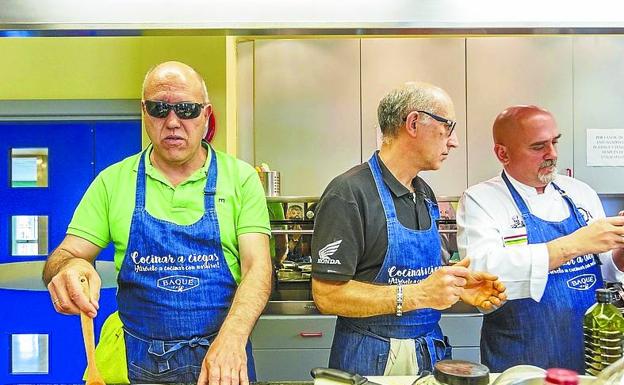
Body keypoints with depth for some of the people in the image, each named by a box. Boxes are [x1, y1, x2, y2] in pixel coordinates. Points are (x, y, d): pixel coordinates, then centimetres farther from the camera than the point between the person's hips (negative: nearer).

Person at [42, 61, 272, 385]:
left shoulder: (241, 177, -5)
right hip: (135, 358, 2)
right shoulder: (113, 180, 0)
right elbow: (61, 258, 0)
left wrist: (232, 336, -28)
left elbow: (257, 266, -11)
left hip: (222, 358, -1)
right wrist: (68, 268, -24)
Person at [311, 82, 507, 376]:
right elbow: (327, 294, -23)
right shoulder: (349, 193, -19)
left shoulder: (425, 194, 8)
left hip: (430, 350, 8)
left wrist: (458, 286, -4)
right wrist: (417, 294, -26)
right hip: (371, 360, -7)